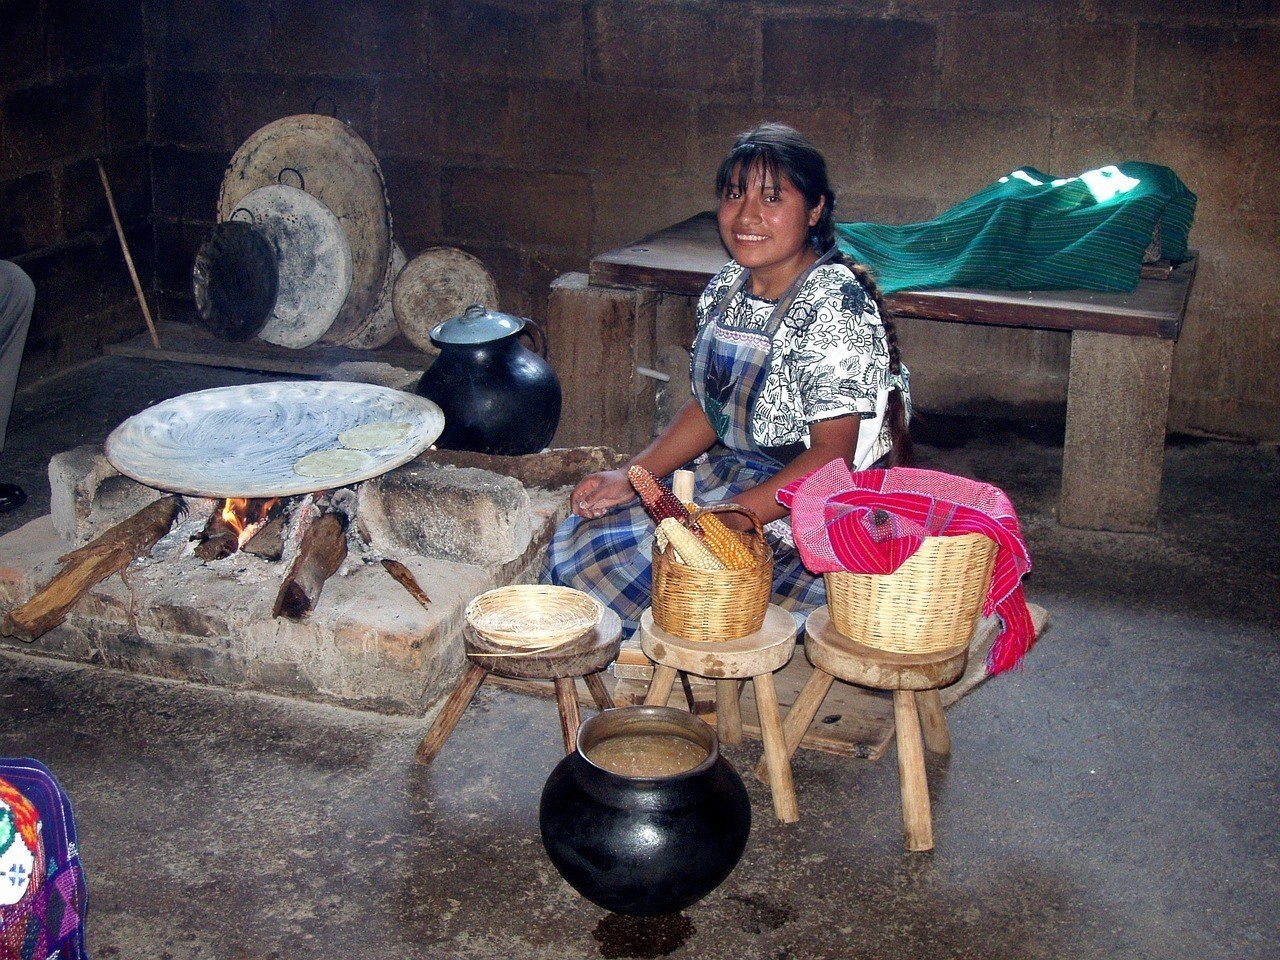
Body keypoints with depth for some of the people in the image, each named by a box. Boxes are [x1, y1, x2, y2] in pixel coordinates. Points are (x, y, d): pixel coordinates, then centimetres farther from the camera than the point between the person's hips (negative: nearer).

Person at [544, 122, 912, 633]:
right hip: (732, 476, 8)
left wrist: (732, 518, -31)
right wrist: (631, 477, 0)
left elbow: (831, 455, -22)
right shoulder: (726, 287, 4)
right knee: (582, 539, 0)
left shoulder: (834, 307, -20)